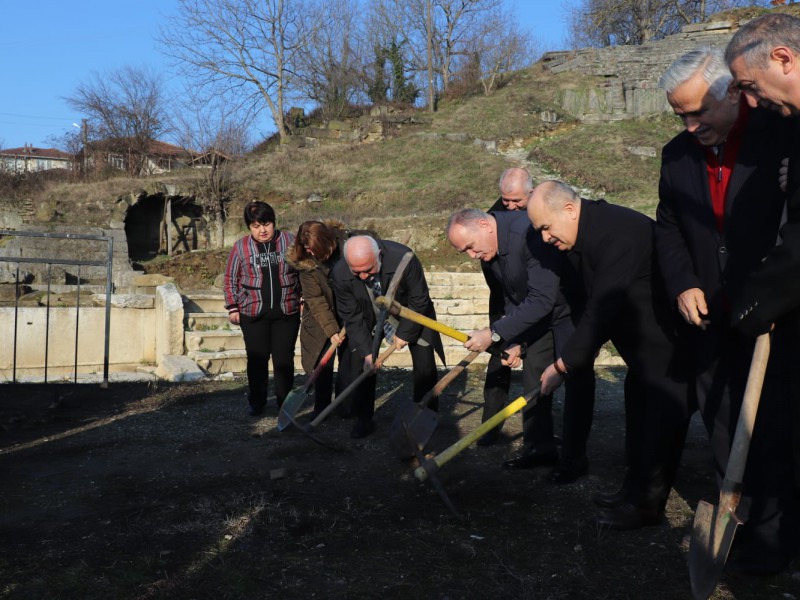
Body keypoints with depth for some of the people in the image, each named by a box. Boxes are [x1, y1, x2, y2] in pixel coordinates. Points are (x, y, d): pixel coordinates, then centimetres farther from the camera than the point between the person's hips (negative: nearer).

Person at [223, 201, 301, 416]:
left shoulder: (290, 241, 0)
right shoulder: (240, 247, 0)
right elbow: (230, 279, 6)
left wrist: (304, 299, 5)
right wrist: (232, 307, 2)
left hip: (287, 312, 0)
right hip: (253, 314, 0)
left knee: (284, 358, 6)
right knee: (257, 358, 6)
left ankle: (285, 401, 20)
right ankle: (256, 402, 22)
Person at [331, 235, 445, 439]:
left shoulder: (403, 258, -37)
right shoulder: (341, 273, -29)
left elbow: (419, 302, -22)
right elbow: (352, 317, -18)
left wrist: (404, 333, -16)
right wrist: (367, 352, -24)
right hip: (371, 317, 2)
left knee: (425, 365, -3)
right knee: (359, 361, -7)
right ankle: (364, 420, 7)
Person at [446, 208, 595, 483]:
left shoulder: (530, 233, -35)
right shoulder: (489, 253, -7)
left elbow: (542, 300, -38)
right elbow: (512, 299, 5)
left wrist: (494, 333, -38)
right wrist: (513, 341, -3)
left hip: (572, 312, -8)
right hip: (540, 316, 8)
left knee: (576, 382, -5)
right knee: (533, 378, 8)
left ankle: (575, 457, 7)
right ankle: (540, 447, 20)